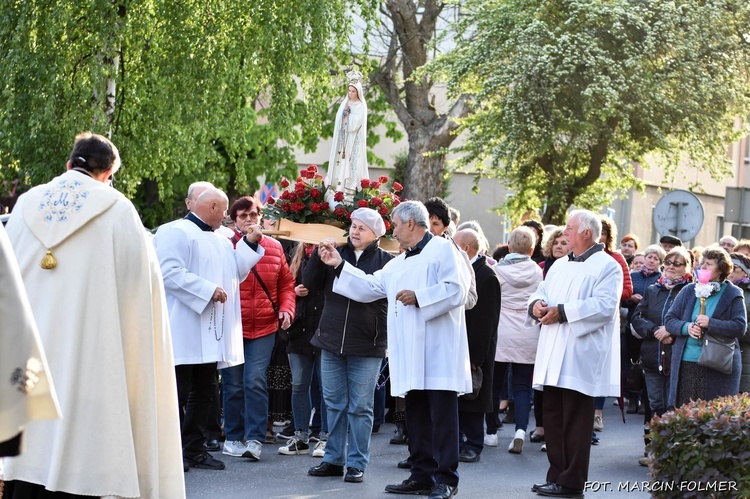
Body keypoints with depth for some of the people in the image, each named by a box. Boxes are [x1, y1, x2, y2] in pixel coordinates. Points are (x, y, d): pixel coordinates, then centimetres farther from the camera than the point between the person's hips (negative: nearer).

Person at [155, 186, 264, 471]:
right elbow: (169, 273, -20)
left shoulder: (219, 241, 19)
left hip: (210, 334, 9)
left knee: (204, 392, 12)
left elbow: (237, 272, 23)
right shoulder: (176, 232, -9)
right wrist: (208, 290, -20)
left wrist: (250, 243, 11)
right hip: (184, 331, -9)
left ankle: (195, 449, 19)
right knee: (178, 393, -5)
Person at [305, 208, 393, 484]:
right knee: (334, 404, 11)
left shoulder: (386, 260, -2)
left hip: (367, 346, -3)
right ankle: (333, 460, 20)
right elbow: (310, 284, 0)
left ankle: (357, 464, 9)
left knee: (360, 407, 3)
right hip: (332, 341, 4)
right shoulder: (337, 254, 6)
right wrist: (319, 255, -13)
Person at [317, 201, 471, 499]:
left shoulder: (442, 249, -3)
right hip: (411, 354, 9)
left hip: (438, 351, -9)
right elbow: (370, 287, 23)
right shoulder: (398, 264, 23)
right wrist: (340, 266, 21)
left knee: (442, 416, -7)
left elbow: (456, 289, -14)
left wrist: (419, 297, -15)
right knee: (416, 417, 10)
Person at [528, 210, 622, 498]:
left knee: (574, 421, -4)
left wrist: (562, 311, -20)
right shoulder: (560, 266, 20)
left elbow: (604, 305, -17)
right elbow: (542, 292, 19)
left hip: (580, 357, -8)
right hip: (553, 357, 8)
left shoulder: (606, 266, -4)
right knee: (553, 417, 9)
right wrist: (537, 303, -6)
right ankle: (557, 475, 17)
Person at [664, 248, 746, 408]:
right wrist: (686, 327, -11)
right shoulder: (688, 291, 11)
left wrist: (711, 324, -19)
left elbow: (740, 327, -8)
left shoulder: (733, 295, 0)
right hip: (686, 364, 4)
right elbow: (669, 320, 10)